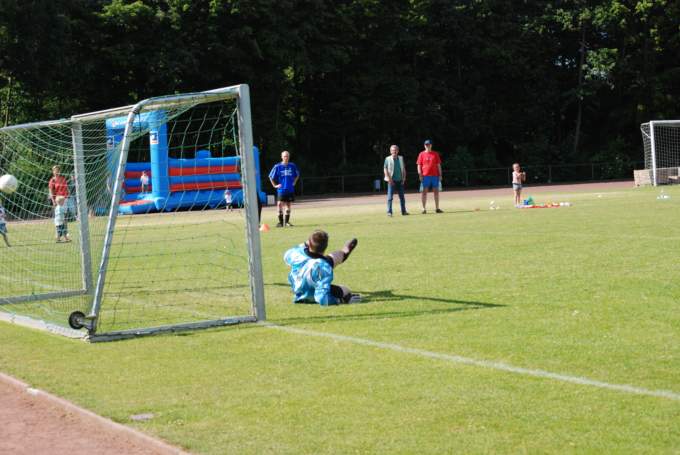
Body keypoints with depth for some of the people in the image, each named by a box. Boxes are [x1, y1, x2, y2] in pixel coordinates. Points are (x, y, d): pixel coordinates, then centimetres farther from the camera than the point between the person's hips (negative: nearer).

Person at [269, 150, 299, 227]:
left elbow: (297, 175, 21)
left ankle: (287, 221, 16)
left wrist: (294, 182, 12)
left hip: (290, 190, 3)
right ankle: (280, 222, -2)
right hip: (281, 190, -3)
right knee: (280, 204, -10)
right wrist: (275, 185, 0)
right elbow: (271, 177, 4)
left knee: (288, 205, 7)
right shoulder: (277, 167, -5)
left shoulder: (292, 166, 4)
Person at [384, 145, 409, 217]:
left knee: (402, 197, 7)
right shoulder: (388, 159, -2)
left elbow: (404, 169, 14)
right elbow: (385, 169, -5)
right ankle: (389, 212, -5)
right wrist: (389, 179, -12)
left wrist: (404, 178, 5)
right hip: (392, 181, -4)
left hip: (400, 181, 4)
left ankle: (403, 211, 14)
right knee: (390, 197, -6)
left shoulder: (401, 158, 10)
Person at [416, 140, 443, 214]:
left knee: (436, 191, 4)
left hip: (435, 176, 2)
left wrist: (440, 175, 3)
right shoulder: (421, 154, 4)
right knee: (424, 192, -2)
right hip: (425, 176, -2)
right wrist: (420, 175, -8)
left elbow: (438, 165, 10)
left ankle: (437, 208, 10)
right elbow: (419, 165, 2)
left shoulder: (435, 154, 9)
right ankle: (424, 209, 1)